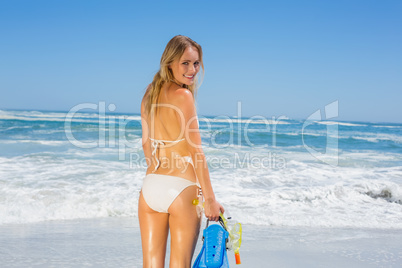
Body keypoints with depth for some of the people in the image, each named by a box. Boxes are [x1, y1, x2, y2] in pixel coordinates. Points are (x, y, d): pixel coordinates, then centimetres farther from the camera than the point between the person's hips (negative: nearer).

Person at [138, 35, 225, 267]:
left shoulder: (150, 94, 9)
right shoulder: (183, 95, -11)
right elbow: (196, 151, -13)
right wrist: (210, 198, -10)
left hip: (150, 186, 6)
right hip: (181, 188, -6)